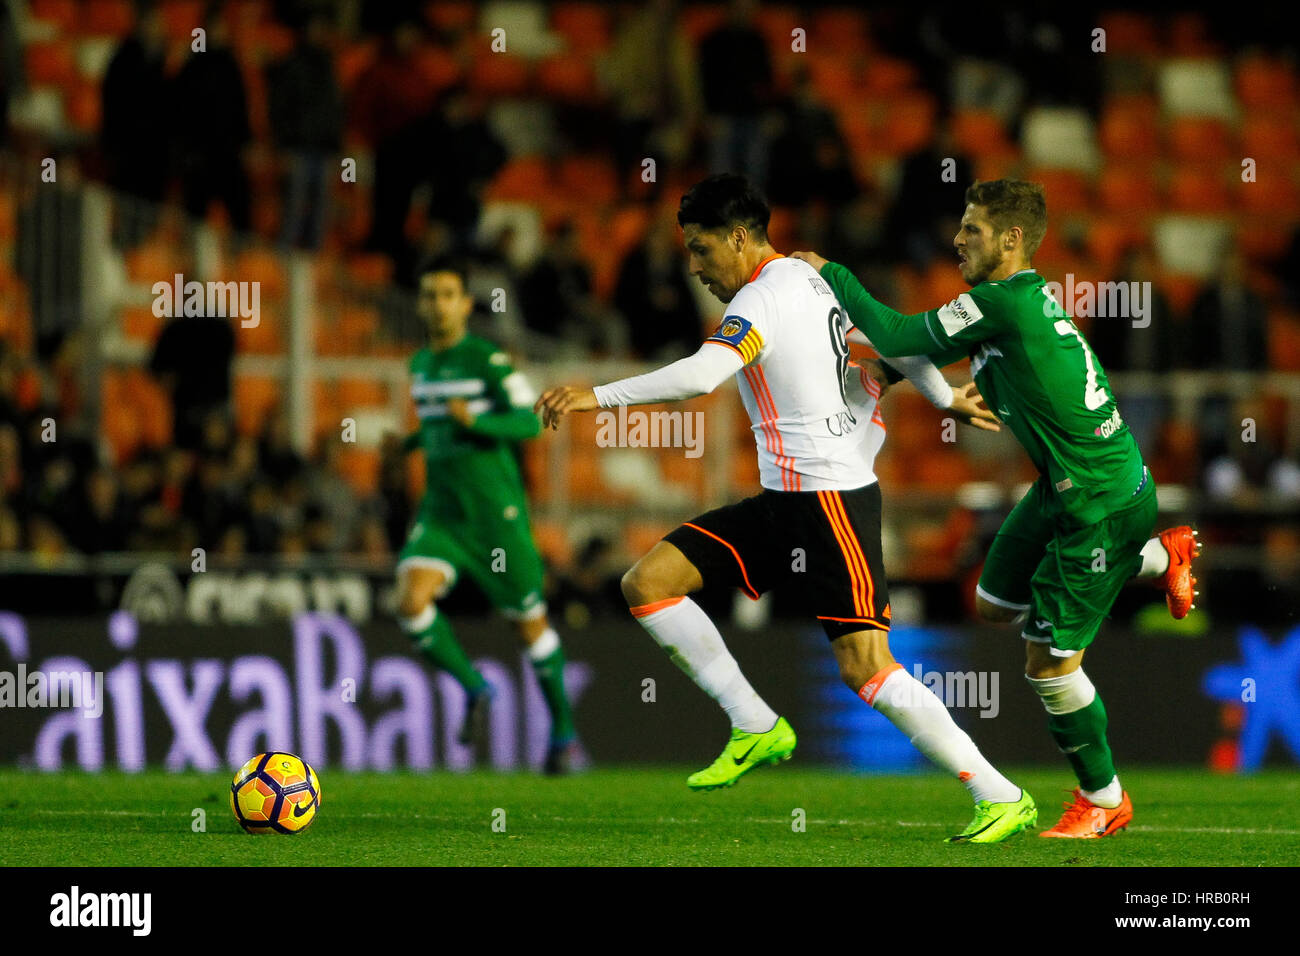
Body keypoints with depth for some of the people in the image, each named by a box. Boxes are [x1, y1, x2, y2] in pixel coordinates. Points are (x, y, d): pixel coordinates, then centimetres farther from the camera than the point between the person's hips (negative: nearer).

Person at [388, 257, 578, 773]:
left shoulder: (487, 359, -10)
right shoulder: (420, 365, 11)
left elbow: (529, 422, -14)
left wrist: (473, 421, -28)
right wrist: (411, 441, 11)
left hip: (495, 511, -5)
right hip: (441, 511, 5)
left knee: (529, 622, 5)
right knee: (411, 604, -18)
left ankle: (563, 730, 23)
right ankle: (474, 688, 4)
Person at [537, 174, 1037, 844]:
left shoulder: (764, 298, -14)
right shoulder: (815, 281, 14)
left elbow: (700, 376, -29)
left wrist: (597, 396, -29)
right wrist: (946, 397, 36)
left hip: (829, 502, -10)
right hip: (783, 503, 10)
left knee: (864, 667, -13)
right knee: (647, 582, 3)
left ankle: (1001, 797, -6)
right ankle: (757, 728, 6)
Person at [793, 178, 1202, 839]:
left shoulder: (1001, 303, -24)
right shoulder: (1024, 297, 5)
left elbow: (896, 337, -16)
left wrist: (829, 274, -5)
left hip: (1101, 501, -10)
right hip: (1064, 487, 10)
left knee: (1049, 663, -3)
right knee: (994, 603, 23)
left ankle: (1103, 799, 16)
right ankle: (1159, 555, 34)